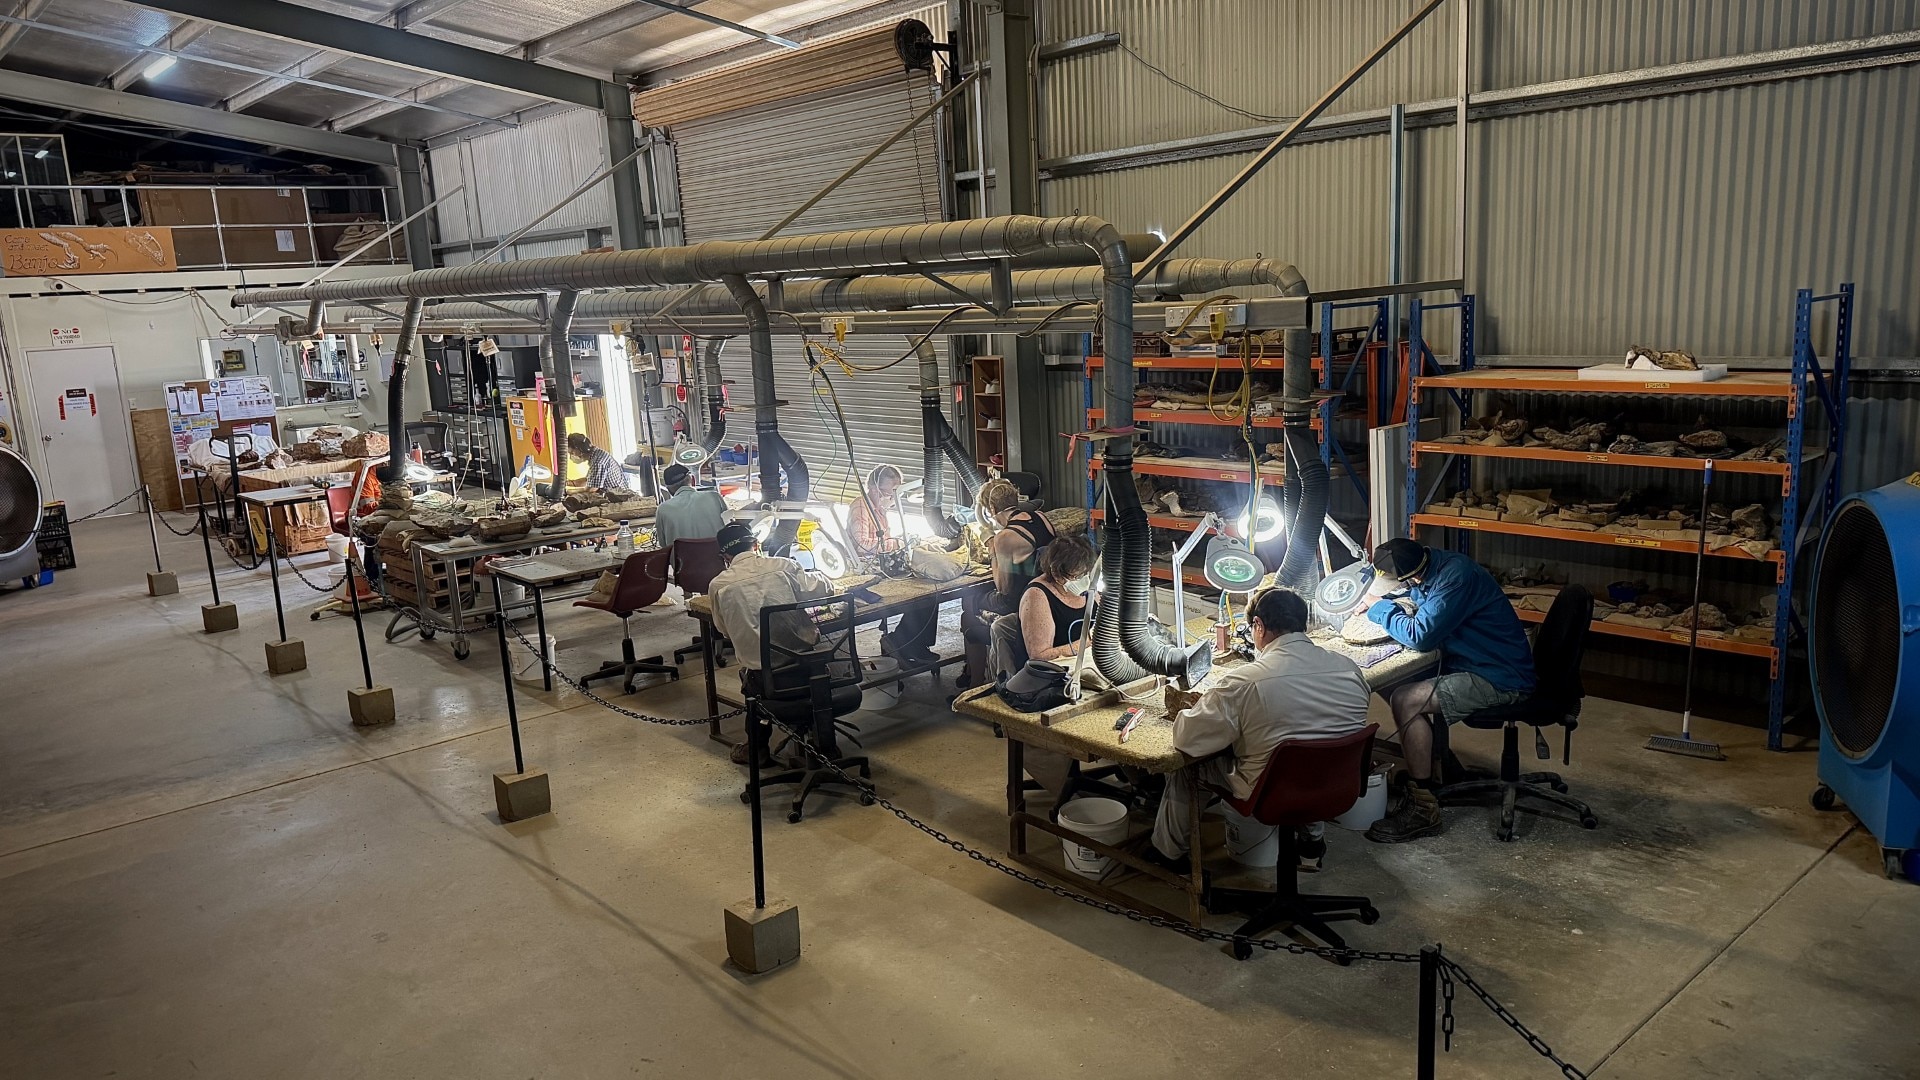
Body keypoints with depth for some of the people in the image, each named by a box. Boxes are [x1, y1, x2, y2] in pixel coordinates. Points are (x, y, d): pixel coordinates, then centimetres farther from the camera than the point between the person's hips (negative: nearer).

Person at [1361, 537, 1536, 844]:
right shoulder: (1432, 566, 2)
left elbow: (1419, 636, -26)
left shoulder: (1457, 577, -26)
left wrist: (1381, 609, -10)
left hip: (1499, 679, -10)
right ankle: (1422, 768, 18)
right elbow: (1415, 600, 22)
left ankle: (1423, 810, -13)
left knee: (1406, 701, -21)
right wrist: (1395, 604, 0)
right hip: (1471, 663, 10)